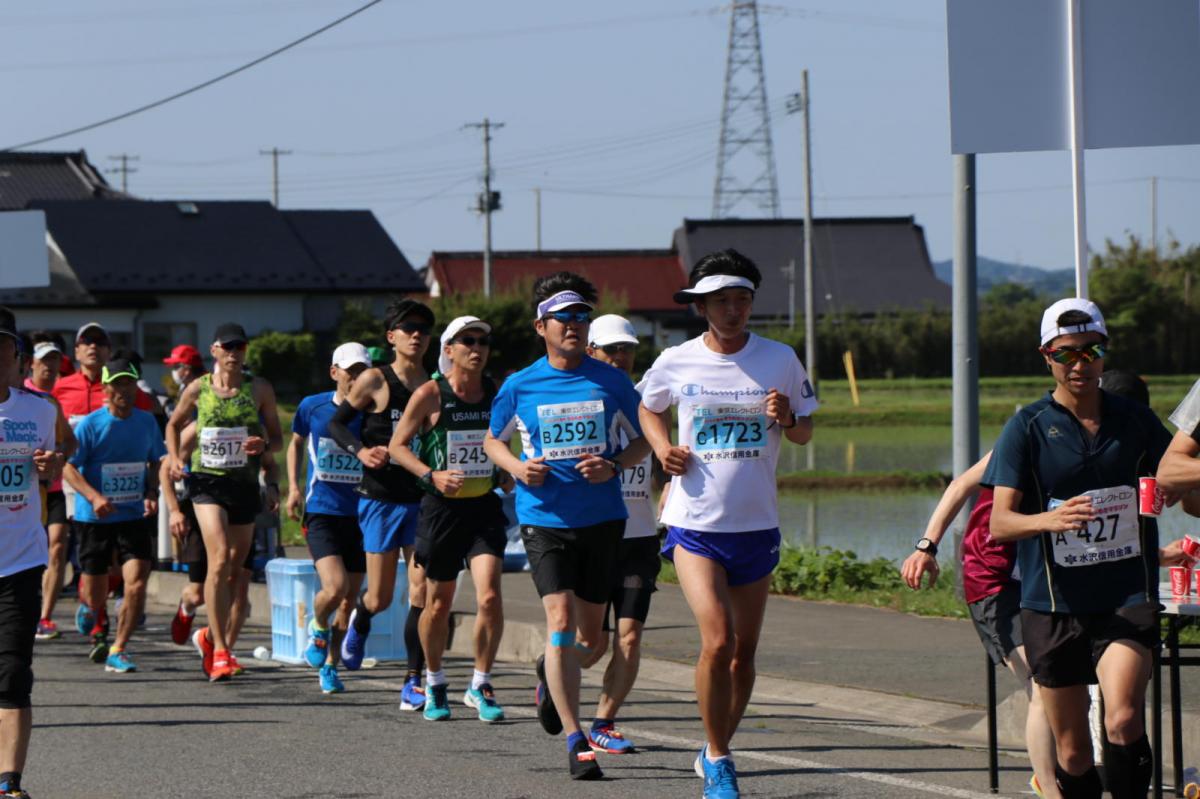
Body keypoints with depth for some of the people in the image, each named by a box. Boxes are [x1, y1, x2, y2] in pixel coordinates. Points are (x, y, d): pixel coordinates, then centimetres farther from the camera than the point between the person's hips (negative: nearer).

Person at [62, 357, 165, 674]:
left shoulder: (146, 422, 4)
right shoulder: (90, 424, -8)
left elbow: (154, 463, 16)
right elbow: (69, 468, -9)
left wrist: (152, 495, -2)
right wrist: (94, 497, -24)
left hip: (135, 516, 2)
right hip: (95, 517, -2)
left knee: (137, 583, -16)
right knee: (94, 596, 8)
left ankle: (117, 651, -6)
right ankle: (99, 621, 43)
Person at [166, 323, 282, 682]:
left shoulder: (260, 390, 4)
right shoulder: (198, 389, 2)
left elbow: (277, 438, 11)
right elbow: (174, 424, 18)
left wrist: (265, 447, -12)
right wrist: (175, 458, 1)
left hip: (245, 483, 3)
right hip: (207, 481, -3)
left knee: (236, 567, 9)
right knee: (220, 559, -19)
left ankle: (211, 635, 33)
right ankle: (219, 651, -18)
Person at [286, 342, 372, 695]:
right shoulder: (312, 407, 0)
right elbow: (296, 443, 18)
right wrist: (294, 487, 9)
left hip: (361, 516, 2)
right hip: (321, 511, -2)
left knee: (350, 599, 7)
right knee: (335, 588, -20)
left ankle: (329, 666, 25)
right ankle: (318, 626, 13)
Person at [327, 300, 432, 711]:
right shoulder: (375, 381, -3)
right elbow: (336, 423, 2)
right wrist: (360, 450, -16)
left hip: (422, 499, 2)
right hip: (381, 497, -2)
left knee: (422, 591, -9)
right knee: (381, 597, 2)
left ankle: (414, 681, -4)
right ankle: (360, 621, 40)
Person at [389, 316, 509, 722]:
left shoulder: (497, 393, 4)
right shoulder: (431, 395, -6)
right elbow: (397, 445, -3)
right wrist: (431, 475, -16)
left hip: (485, 506, 2)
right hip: (442, 507, -2)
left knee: (489, 595, -14)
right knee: (438, 603, 8)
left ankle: (481, 685, -2)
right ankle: (434, 684, 29)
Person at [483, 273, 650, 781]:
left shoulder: (611, 382, 1)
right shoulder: (520, 387, 1)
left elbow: (642, 441, 10)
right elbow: (493, 440, 15)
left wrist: (614, 466, -11)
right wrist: (517, 467, -7)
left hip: (602, 518, 2)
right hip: (544, 518, -2)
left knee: (589, 638, 10)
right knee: (560, 620, -16)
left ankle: (551, 675, 46)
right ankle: (576, 744, -15)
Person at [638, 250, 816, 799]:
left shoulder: (780, 360, 0)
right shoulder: (676, 363, -2)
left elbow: (805, 433, 10)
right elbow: (648, 409, 18)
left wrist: (787, 418, -13)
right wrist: (662, 446, -1)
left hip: (756, 525, 2)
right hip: (694, 524, -2)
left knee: (744, 651, 9)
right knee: (717, 641, -17)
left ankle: (718, 750, 29)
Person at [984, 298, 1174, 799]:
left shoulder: (1135, 421, 6)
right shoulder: (1027, 428, -1)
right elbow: (999, 523, -10)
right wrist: (1049, 519, -31)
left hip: (1128, 598, 0)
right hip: (1053, 603, 0)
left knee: (1123, 720, -22)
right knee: (1072, 750, 6)